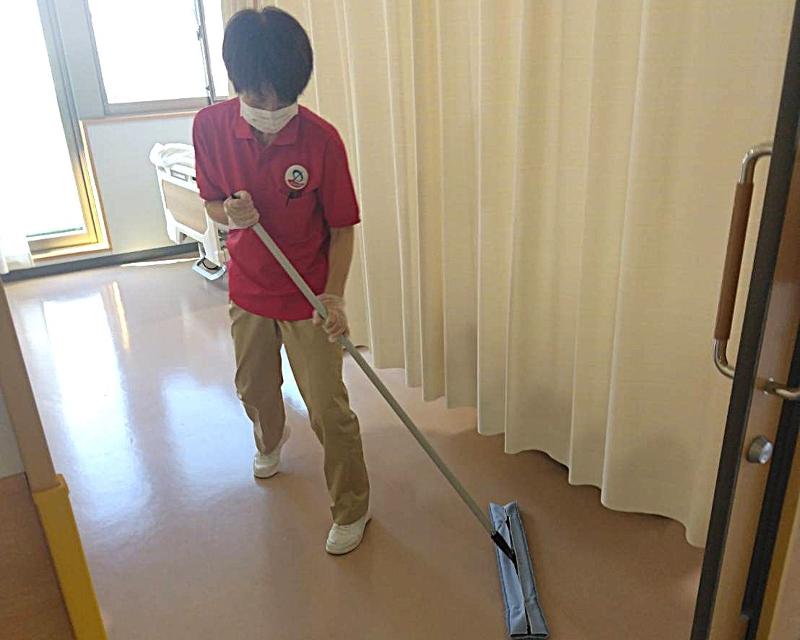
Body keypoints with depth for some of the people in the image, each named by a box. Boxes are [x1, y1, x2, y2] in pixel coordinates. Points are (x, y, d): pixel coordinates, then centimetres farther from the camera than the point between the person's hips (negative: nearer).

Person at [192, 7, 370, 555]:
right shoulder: (211, 126, -10)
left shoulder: (321, 139, -20)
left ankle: (352, 509, 23)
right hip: (248, 289, 4)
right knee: (254, 388, 25)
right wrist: (230, 213, -21)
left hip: (308, 299, -4)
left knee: (329, 409, 1)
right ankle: (271, 439, 60)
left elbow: (341, 228, -12)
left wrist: (333, 297, -22)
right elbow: (212, 203, 2)